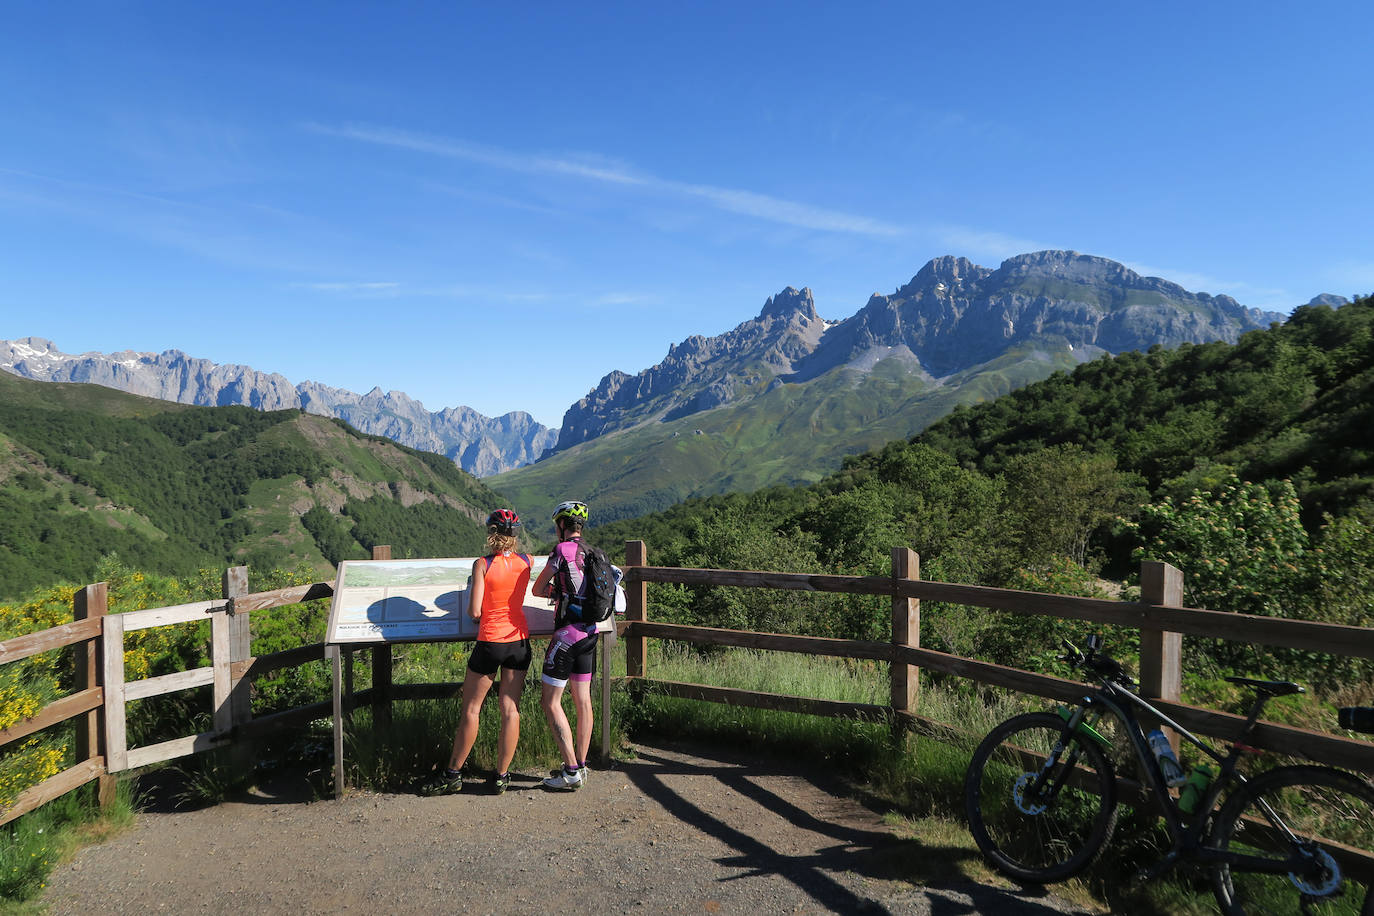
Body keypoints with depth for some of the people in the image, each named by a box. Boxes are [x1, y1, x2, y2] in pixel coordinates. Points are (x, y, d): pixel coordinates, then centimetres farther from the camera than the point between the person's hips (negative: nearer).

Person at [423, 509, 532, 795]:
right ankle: (501, 777, 14)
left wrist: (471, 606, 7)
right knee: (510, 710, 7)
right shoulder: (526, 562, -1)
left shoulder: (482, 565, -13)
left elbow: (474, 612, -15)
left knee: (471, 710, 9)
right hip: (520, 641, 3)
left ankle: (453, 775, 20)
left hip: (490, 642, -3)